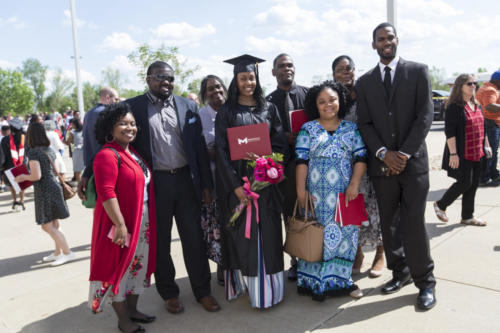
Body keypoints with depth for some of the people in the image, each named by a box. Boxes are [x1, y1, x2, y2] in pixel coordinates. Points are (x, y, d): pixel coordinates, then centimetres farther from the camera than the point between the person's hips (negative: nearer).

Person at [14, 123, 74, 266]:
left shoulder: (33, 152, -16)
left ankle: (67, 253, 2)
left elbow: (36, 176, -22)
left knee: (47, 226, 0)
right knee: (54, 225, 16)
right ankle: (57, 252, 26)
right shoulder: (50, 150, 7)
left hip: (44, 191, -8)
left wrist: (23, 177, -3)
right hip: (55, 186, 8)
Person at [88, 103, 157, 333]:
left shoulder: (133, 153, 10)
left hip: (142, 223, 9)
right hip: (121, 222, -9)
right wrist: (120, 225, -26)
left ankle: (132, 310, 35)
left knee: (137, 266, 18)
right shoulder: (108, 155, -16)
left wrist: (149, 222, 16)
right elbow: (106, 193, -23)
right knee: (118, 268, 5)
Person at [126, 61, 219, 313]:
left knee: (194, 239, 10)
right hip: (154, 183, -1)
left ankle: (202, 290, 28)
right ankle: (169, 293, 31)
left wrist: (206, 184, 2)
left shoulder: (188, 106, 5)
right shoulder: (133, 107, -2)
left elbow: (199, 145, 5)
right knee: (160, 242, 12)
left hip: (186, 179, 2)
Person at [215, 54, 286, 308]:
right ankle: (242, 283, 17)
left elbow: (279, 143, 6)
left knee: (267, 234, 4)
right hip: (236, 182, -2)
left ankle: (267, 288, 17)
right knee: (241, 233, 3)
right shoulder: (226, 112, 2)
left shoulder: (269, 108, 9)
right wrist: (236, 185, -13)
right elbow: (221, 151, -4)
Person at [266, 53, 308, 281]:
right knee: (290, 212, 6)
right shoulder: (269, 101, 7)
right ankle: (296, 260, 19)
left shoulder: (307, 94, 7)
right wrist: (286, 138, -13)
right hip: (284, 162, 0)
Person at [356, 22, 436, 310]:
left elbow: (425, 116, -4)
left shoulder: (418, 71, 3)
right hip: (382, 164, 3)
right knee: (388, 223, 9)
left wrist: (404, 153, -12)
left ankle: (425, 281, 13)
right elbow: (365, 124, 4)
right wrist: (384, 153, -10)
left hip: (413, 161, -3)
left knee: (414, 224, -4)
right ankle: (400, 272, 26)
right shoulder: (365, 82, 10)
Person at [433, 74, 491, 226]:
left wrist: (486, 146, 20)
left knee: (473, 184, 9)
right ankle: (440, 205, 14)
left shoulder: (476, 105, 14)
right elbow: (449, 132, -18)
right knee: (465, 182, -6)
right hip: (462, 154, -8)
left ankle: (467, 217, 20)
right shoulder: (454, 107, -12)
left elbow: (482, 127, 23)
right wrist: (453, 153, -22)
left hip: (476, 153, 8)